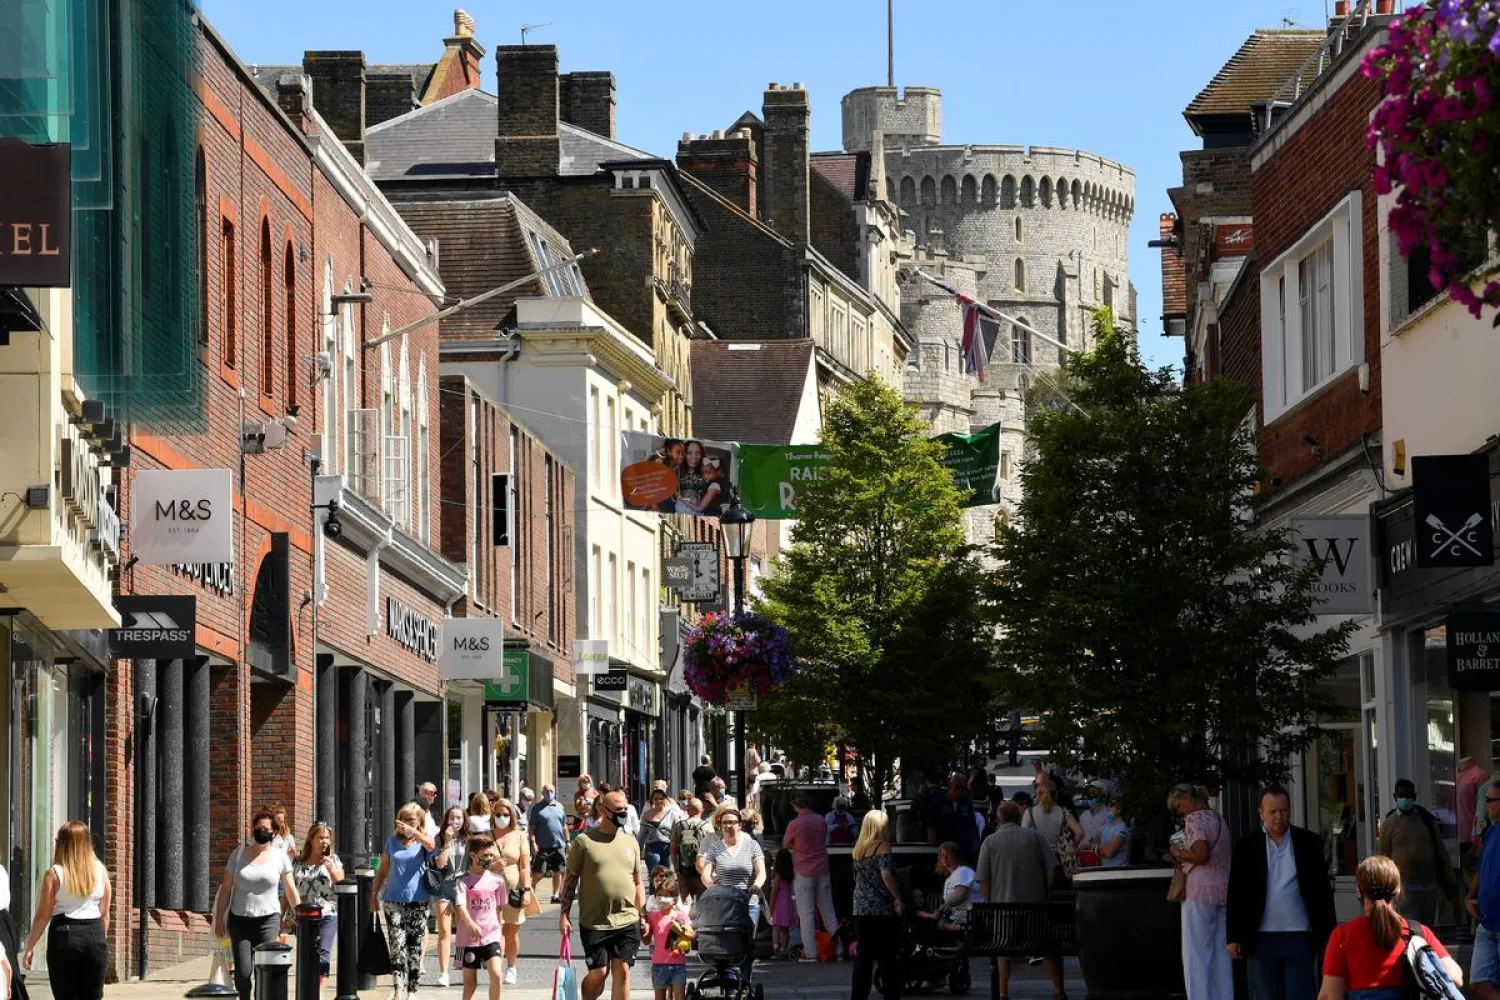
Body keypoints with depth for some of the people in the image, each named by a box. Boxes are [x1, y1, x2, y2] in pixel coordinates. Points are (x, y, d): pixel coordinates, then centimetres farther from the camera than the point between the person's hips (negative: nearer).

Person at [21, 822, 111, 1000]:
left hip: (65, 934, -3)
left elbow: (43, 915, -5)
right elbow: (105, 913, 8)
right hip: (95, 934, 3)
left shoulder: (54, 874, -4)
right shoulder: (100, 871, 5)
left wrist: (30, 947, 2)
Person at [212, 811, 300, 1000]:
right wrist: (219, 918, 3)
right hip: (239, 919, 1)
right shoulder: (239, 854, 5)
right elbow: (226, 888, 7)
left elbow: (291, 892, 7)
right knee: (242, 972, -7)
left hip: (268, 919, -1)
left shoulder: (280, 857, 3)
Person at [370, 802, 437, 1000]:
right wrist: (374, 893, 11)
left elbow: (431, 846, -24)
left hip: (418, 902, -1)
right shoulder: (392, 841, 8)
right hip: (393, 901, 1)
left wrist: (412, 832, -36)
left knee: (415, 948, 5)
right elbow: (383, 871, 15)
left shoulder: (423, 841, 2)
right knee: (397, 947, -10)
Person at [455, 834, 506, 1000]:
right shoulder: (464, 881, -7)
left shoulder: (497, 880, 4)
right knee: (470, 982, 8)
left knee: (496, 974, -16)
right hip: (469, 938, -2)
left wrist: (500, 935, 16)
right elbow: (461, 907, -20)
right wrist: (471, 925, -37)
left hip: (491, 936, 2)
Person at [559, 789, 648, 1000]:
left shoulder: (630, 842, 11)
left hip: (627, 921, 3)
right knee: (598, 973, -3)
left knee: (622, 972, 0)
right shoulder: (584, 841, -2)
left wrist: (643, 916, 11)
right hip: (594, 921, -3)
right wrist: (564, 914, -5)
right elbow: (571, 879, 0)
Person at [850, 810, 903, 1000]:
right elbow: (886, 874, -21)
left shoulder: (858, 849, 10)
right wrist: (898, 897, -13)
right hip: (882, 910, -6)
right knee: (889, 959, 1)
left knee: (863, 957, 8)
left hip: (861, 910, 6)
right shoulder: (882, 846, -9)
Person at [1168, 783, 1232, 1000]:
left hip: (1201, 888, -8)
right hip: (1224, 887, 8)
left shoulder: (1194, 819, -7)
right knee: (1221, 952, 8)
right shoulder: (1219, 820, 19)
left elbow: (1201, 854, -19)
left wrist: (1179, 854, -1)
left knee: (1197, 952, -5)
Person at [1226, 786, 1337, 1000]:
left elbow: (1323, 891, 7)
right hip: (1261, 940, 1)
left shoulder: (1310, 843, 5)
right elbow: (1235, 895, 4)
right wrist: (1233, 938, -1)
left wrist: (1328, 934, 3)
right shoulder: (1246, 846, 4)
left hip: (1300, 939, 0)